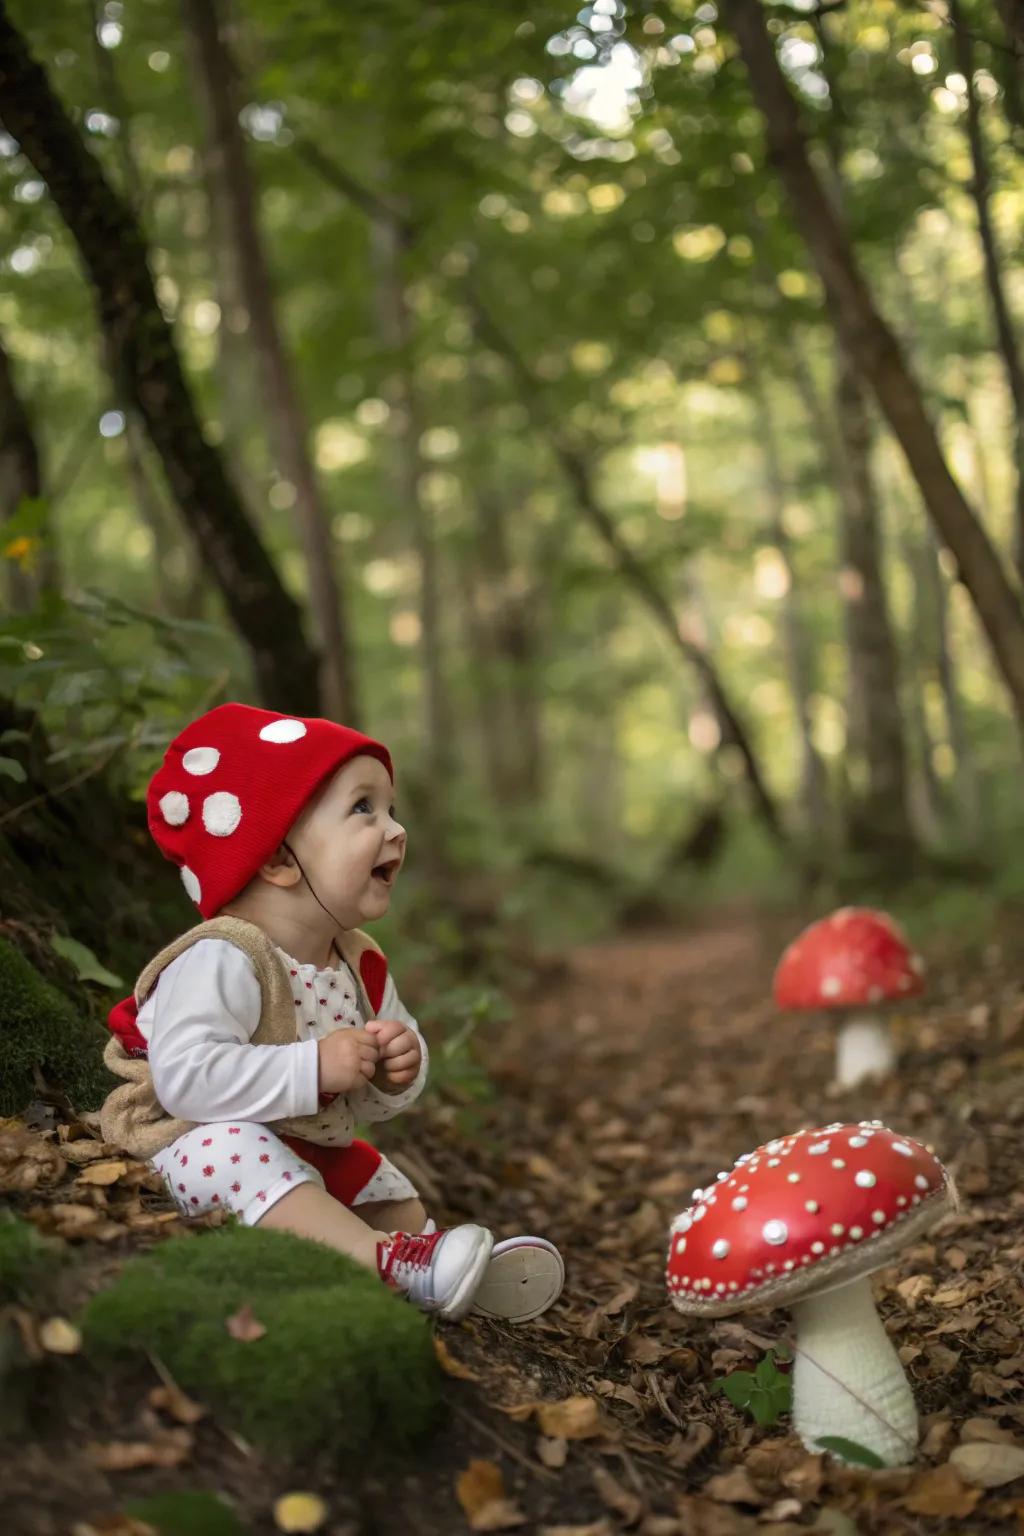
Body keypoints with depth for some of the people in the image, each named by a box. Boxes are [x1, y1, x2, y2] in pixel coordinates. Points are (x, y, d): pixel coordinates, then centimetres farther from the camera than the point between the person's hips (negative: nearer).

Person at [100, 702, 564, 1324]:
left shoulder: (359, 964, 2)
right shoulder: (221, 960, -26)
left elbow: (369, 1102, 12)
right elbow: (185, 1076, -38)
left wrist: (397, 1072, -14)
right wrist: (312, 1067, -35)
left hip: (313, 1148, 10)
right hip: (206, 1142, -10)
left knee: (400, 1205, 13)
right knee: (236, 1150, -37)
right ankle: (393, 1262, -44)